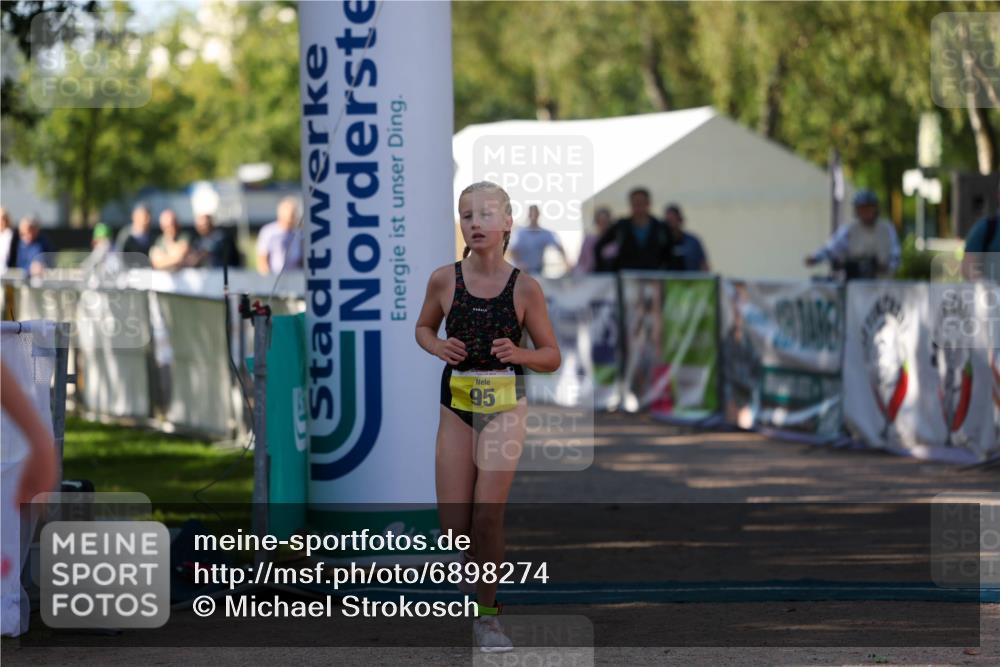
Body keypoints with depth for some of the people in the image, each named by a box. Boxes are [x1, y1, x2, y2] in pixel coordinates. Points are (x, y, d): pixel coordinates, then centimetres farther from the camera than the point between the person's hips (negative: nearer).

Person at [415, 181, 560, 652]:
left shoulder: (524, 288, -9)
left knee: (488, 515, -10)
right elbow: (423, 327, 14)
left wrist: (519, 354, -21)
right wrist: (438, 347, -8)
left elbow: (551, 357, -1)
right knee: (454, 524, 0)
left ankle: (487, 615, 3)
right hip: (456, 404, 2)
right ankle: (473, 562, 33)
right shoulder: (444, 280, -5)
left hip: (504, 405, -2)